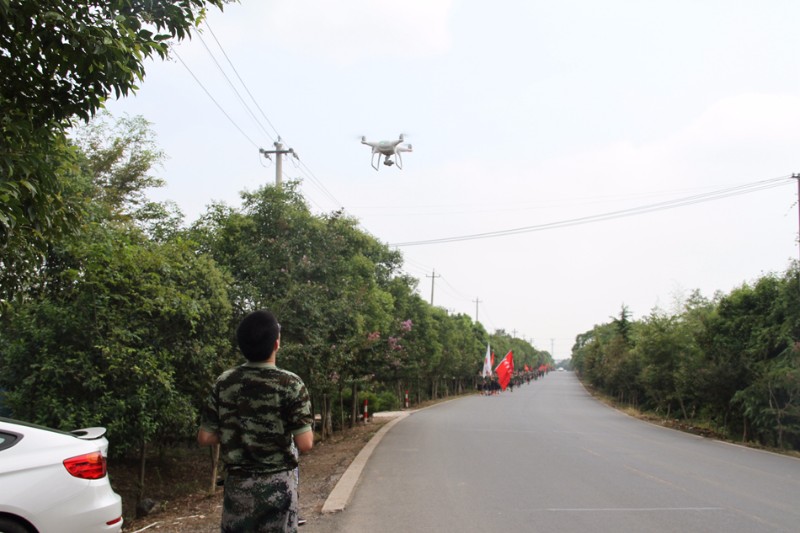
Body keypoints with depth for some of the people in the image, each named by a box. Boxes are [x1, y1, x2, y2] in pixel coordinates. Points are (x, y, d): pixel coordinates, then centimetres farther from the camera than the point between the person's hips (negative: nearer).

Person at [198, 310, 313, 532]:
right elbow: (305, 444, -15)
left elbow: (205, 438, 1)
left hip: (237, 483, 3)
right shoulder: (290, 383, -12)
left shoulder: (224, 382, -2)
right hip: (277, 484, -3)